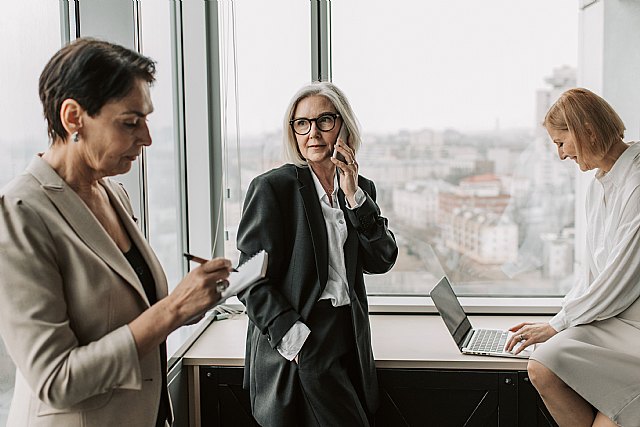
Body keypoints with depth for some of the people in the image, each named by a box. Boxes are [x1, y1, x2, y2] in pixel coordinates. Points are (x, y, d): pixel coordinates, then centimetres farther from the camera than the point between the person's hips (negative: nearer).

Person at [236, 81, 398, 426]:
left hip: (350, 339, 6)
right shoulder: (273, 187, -7)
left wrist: (354, 196, -8)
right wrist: (293, 337, -18)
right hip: (299, 350, -5)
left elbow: (382, 261, 1)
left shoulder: (361, 189, 10)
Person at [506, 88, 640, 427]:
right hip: (610, 315, 7)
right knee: (542, 368, -19)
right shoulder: (598, 186, 16)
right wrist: (557, 322, 9)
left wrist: (558, 325, -6)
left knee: (548, 361, -26)